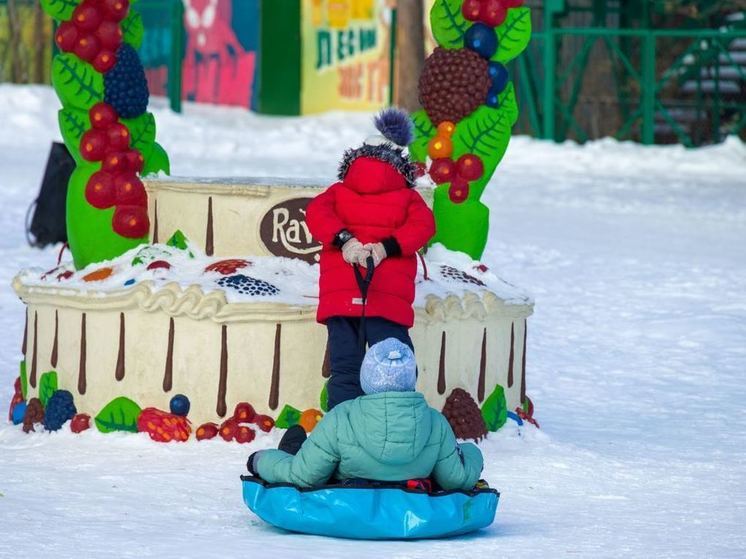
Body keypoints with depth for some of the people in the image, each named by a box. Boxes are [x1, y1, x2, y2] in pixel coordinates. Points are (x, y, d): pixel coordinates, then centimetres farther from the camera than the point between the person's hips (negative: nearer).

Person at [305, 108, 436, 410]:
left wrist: (343, 239, -12)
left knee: (344, 368, 3)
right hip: (389, 299, -2)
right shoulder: (407, 197, 12)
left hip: (340, 294, 2)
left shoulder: (338, 192, 16)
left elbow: (316, 212, -2)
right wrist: (387, 247, -12)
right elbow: (423, 224, -5)